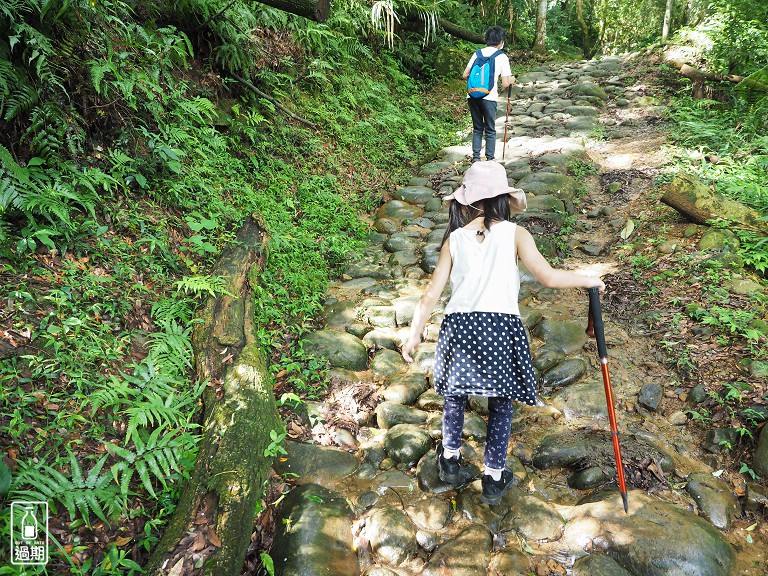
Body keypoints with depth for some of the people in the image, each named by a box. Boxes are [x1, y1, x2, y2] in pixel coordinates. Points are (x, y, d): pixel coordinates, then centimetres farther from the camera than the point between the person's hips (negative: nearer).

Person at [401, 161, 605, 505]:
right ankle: (494, 478, 26)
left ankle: (450, 460, 40)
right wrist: (588, 280, 9)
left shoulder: (455, 239, 7)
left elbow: (432, 293, 5)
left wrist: (414, 335, 14)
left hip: (459, 326, 2)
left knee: (455, 394, 25)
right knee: (501, 403, 17)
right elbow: (548, 276, -9)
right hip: (502, 328, -2)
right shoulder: (515, 234, 1)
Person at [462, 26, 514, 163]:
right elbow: (505, 85, -1)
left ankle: (476, 157, 10)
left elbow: (465, 75, 10)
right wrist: (511, 80, 21)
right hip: (489, 97, -3)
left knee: (477, 128, 15)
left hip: (472, 95, 4)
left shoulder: (477, 53, 13)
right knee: (490, 130, 8)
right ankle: (490, 159, 8)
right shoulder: (502, 57, 4)